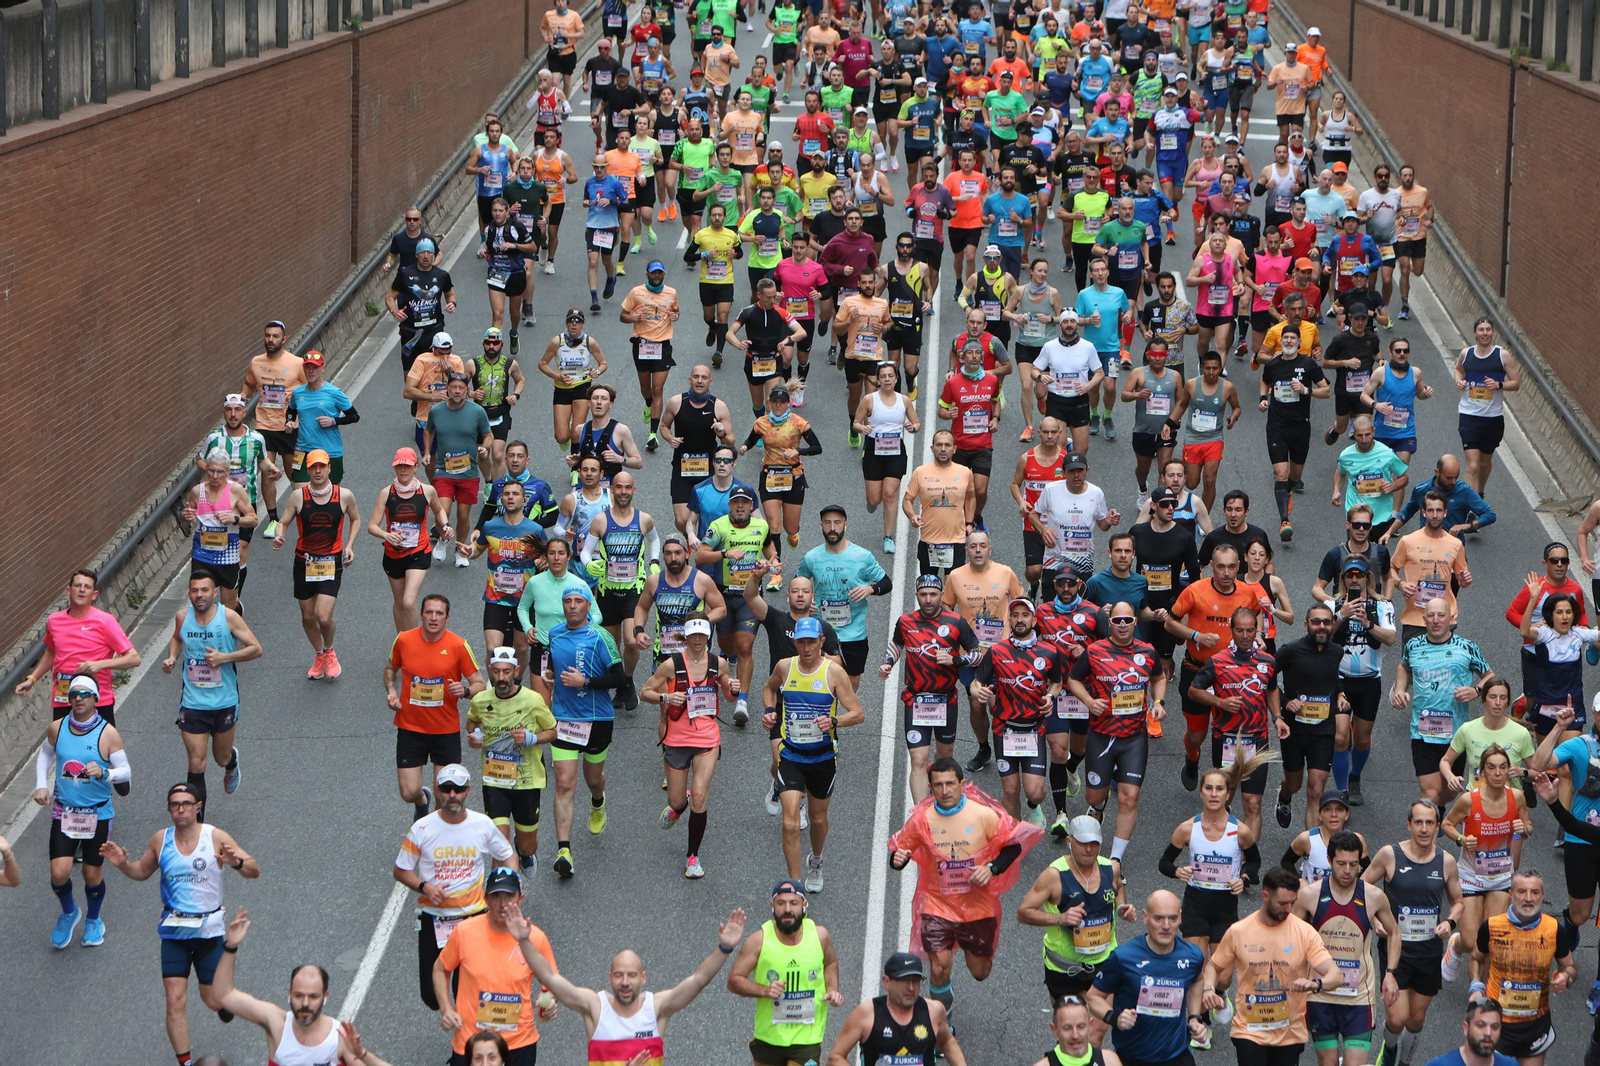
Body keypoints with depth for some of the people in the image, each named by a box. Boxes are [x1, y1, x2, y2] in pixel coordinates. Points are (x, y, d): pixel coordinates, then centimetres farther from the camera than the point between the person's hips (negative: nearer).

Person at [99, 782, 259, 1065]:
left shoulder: (216, 837, -9)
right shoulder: (160, 839, 1)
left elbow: (254, 871, -11)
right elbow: (142, 872, 17)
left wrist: (237, 862, -33)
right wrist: (122, 863, -4)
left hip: (210, 929, -2)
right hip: (174, 930, 2)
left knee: (213, 1000, 5)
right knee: (175, 1001, -6)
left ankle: (226, 998, 42)